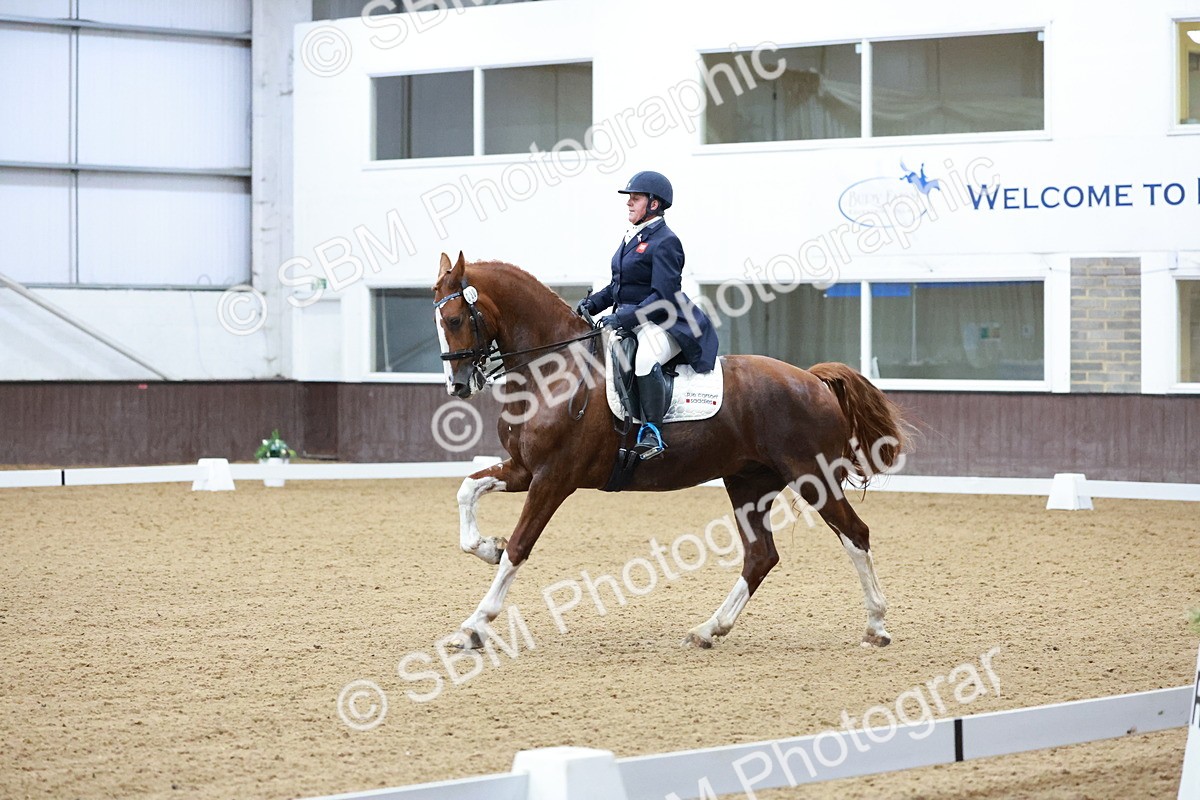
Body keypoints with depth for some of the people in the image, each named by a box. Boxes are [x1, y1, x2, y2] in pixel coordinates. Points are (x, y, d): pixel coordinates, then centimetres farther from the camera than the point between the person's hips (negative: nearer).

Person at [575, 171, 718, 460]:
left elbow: (663, 297, -20)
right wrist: (593, 303, 6)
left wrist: (623, 319, -24)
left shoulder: (665, 242, -13)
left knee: (645, 360, -39)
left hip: (662, 324, -10)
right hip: (628, 322, 10)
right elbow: (619, 286, 23)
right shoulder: (632, 238, 14)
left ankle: (652, 430, -29)